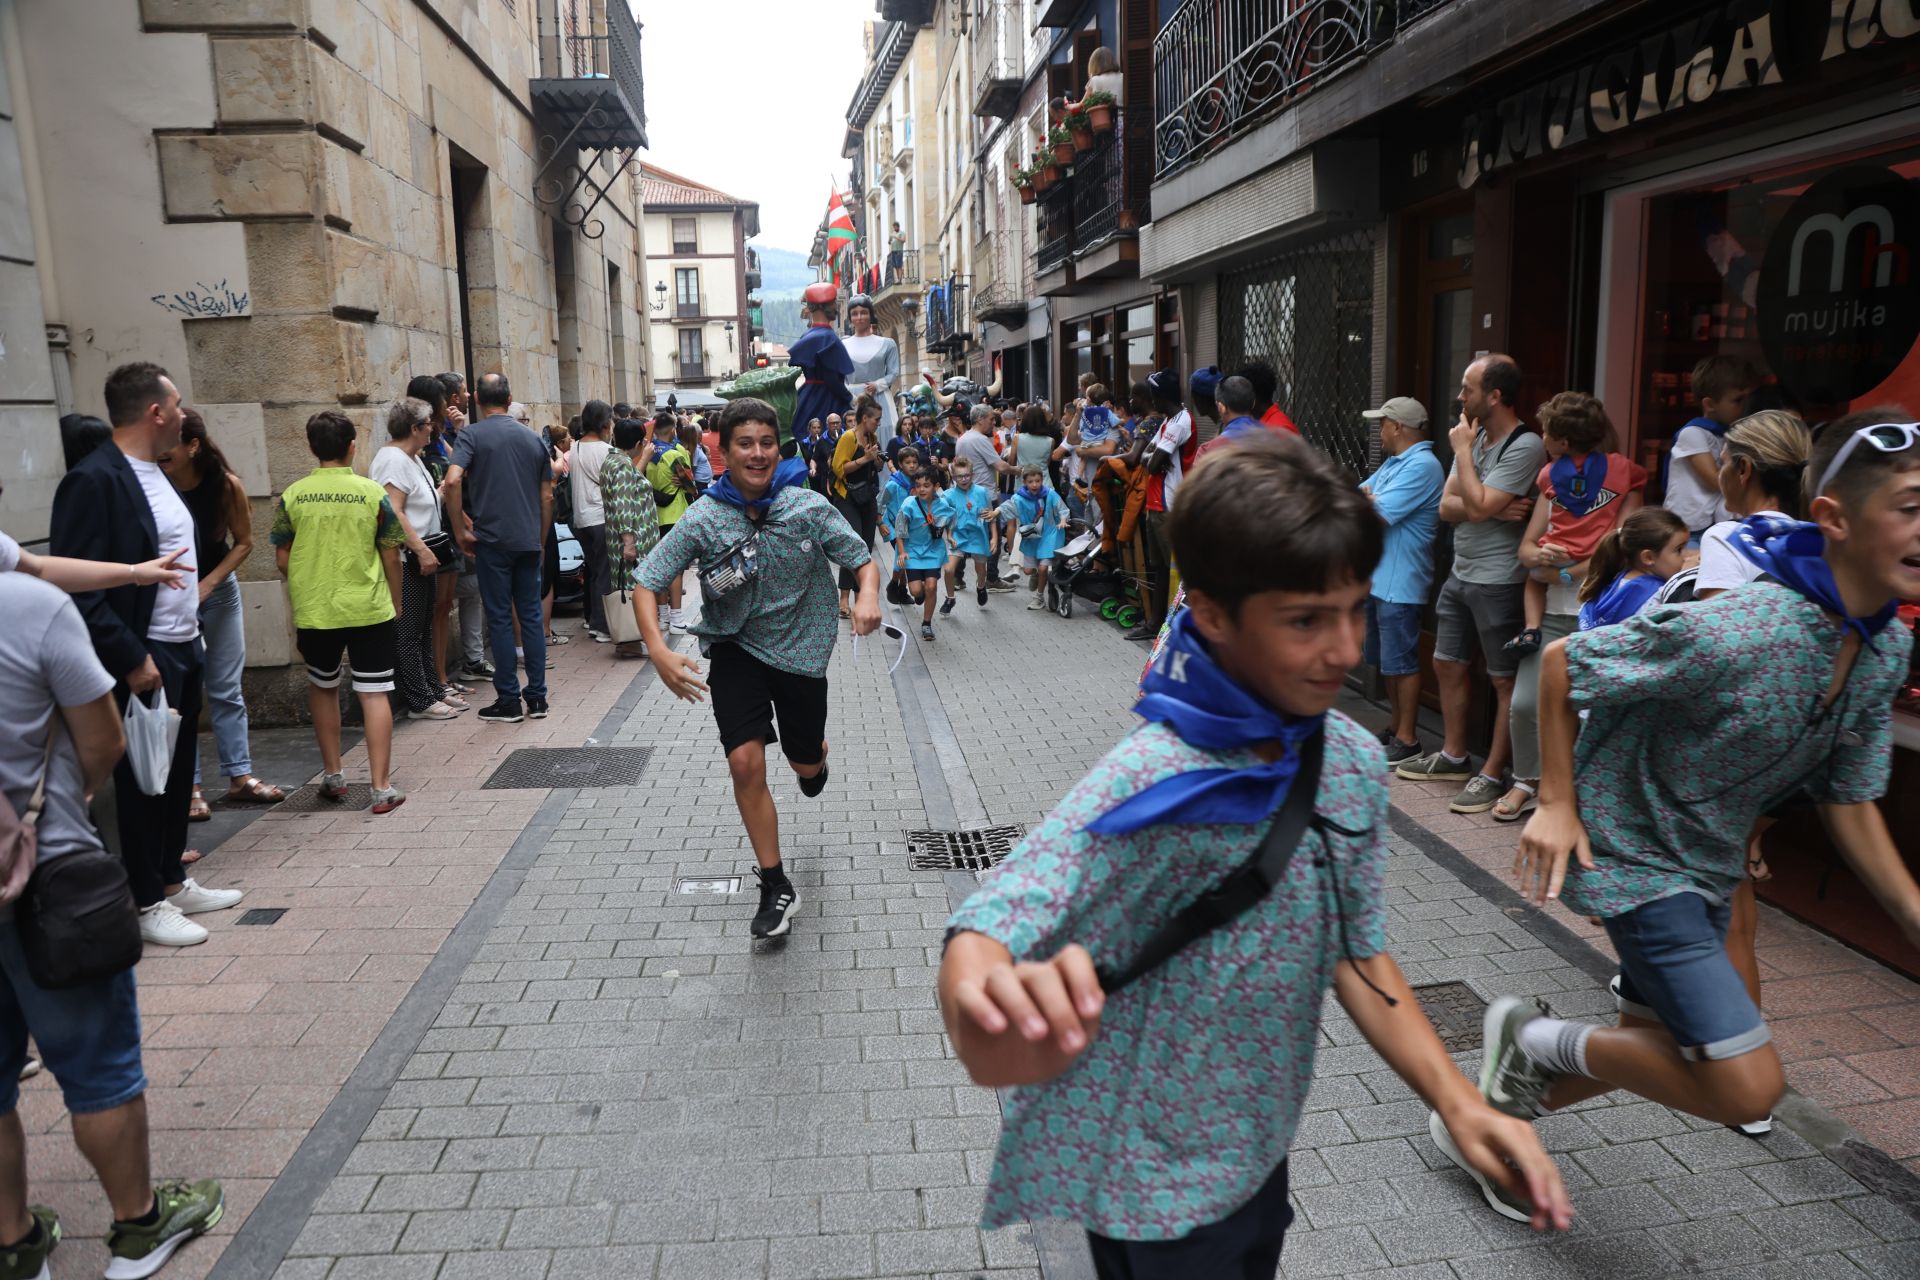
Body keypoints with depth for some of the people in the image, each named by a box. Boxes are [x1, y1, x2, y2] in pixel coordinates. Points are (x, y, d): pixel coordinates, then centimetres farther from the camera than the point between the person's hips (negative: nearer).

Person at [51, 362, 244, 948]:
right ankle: (148, 904, 16)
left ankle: (172, 881, 31)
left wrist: (193, 633, 13)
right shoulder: (94, 480, -17)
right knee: (142, 782, 4)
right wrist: (130, 660, -20)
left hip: (183, 652, 9)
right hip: (143, 662, -9)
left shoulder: (155, 475, 11)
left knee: (178, 775, 17)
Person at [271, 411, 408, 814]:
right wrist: (396, 603, 12)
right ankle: (381, 788, 0)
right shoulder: (372, 492, -5)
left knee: (322, 688, 21)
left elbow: (282, 559, 4)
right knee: (374, 694, 2)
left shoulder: (293, 495, -1)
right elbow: (391, 557, -2)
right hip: (370, 610, -2)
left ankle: (332, 775, 27)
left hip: (314, 611, 2)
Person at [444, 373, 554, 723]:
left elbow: (453, 481, -20)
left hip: (492, 540, -4)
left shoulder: (472, 435, -4)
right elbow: (547, 496, 11)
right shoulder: (532, 438, 9)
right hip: (529, 540, 4)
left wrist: (460, 531, -10)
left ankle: (509, 702, 5)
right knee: (531, 616, 9)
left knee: (500, 619, 2)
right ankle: (537, 698, 12)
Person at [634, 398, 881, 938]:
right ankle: (775, 885, 2)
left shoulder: (808, 506, -12)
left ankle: (815, 756, 57)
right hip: (735, 649, 0)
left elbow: (863, 560, -5)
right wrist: (659, 651, -26)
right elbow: (646, 582, -11)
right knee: (746, 762, -14)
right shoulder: (703, 519, -13)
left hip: (800, 648, 1)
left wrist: (868, 596, -28)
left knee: (805, 763, 14)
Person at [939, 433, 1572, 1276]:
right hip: (1158, 1190, -6)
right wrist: (989, 1008, -65)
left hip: (1260, 1147, 6)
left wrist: (1458, 1104, -12)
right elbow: (984, 933, -42)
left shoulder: (1352, 762, -8)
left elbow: (1356, 955, 1)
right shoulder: (1151, 786, -30)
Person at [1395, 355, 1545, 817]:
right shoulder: (1475, 437, 9)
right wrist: (1494, 508, -15)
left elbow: (1477, 506, -24)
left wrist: (1462, 450, -13)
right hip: (1460, 574, 9)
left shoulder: (1525, 446, -16)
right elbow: (1447, 507, 3)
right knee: (1447, 665, 16)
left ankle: (1493, 775, 7)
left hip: (1498, 581, -9)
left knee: (1504, 680, 1)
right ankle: (1454, 757, 31)